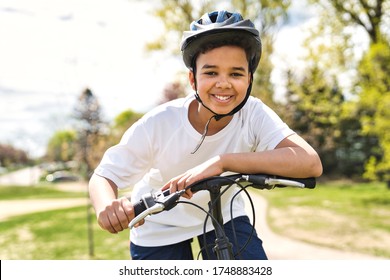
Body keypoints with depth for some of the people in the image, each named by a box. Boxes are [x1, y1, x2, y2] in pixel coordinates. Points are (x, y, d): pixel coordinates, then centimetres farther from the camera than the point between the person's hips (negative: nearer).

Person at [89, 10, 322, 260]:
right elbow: (103, 176, -19)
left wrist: (223, 161, -51)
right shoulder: (158, 124, -28)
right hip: (161, 228, -1)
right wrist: (107, 208, -44)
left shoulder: (254, 114, -26)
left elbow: (311, 163, -41)